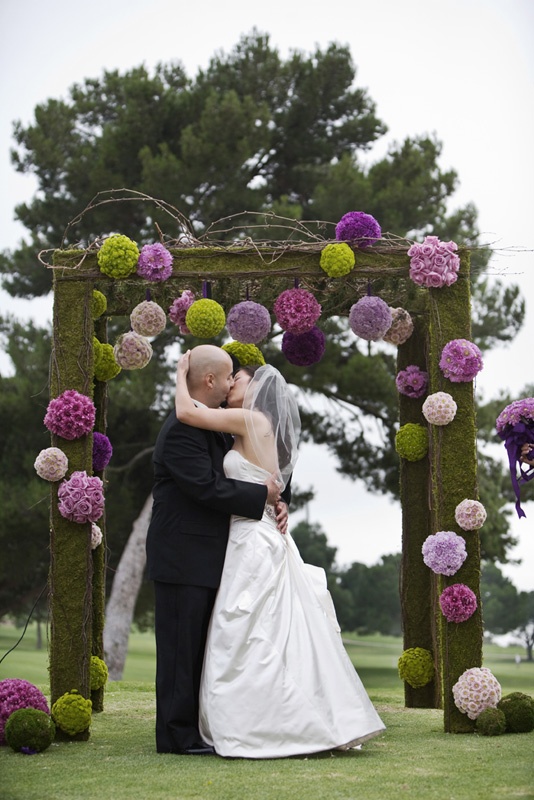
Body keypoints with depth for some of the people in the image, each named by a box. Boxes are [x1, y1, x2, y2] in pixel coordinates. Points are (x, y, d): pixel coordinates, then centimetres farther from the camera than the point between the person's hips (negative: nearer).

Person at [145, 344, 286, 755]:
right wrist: (262, 496, -14)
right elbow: (207, 487, -23)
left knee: (195, 647, 12)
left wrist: (274, 502, 0)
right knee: (180, 646, -5)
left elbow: (233, 478, 18)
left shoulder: (215, 426, 16)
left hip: (205, 557, 10)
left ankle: (189, 730, 17)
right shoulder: (182, 429, -17)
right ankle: (177, 735, 0)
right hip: (183, 557, -10)